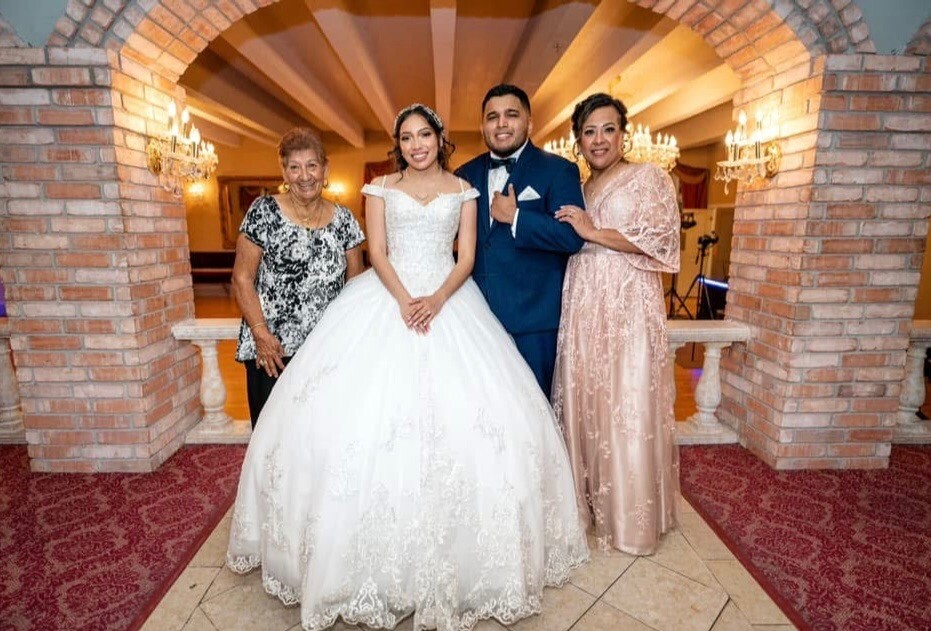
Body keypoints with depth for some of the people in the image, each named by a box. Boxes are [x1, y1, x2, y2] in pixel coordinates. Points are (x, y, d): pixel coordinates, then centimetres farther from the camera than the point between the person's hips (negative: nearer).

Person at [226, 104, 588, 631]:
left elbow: (467, 258, 3)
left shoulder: (462, 190, 12)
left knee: (465, 411, -8)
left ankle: (453, 554, 11)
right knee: (366, 406, -8)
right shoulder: (381, 187, 12)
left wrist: (437, 300, -15)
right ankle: (377, 558, 9)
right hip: (387, 298, 1)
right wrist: (404, 300, -16)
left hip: (449, 300, 0)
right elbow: (377, 253, 1)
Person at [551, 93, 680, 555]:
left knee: (628, 408, -1)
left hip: (628, 308, -5)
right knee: (583, 402, 7)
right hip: (583, 308, 5)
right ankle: (590, 501, 24)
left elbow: (660, 238, -10)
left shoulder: (649, 177, 3)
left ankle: (632, 517, 16)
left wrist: (594, 232, -10)